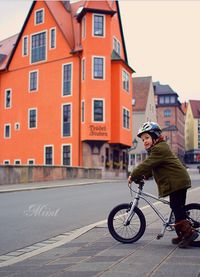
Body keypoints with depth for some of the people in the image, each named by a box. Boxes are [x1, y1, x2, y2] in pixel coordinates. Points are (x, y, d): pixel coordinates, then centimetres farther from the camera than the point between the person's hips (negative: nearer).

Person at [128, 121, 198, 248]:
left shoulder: (159, 148, -15)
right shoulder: (158, 148, 20)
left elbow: (146, 165, -19)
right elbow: (150, 167, 22)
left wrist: (133, 176, -12)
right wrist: (143, 176, 9)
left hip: (177, 182, -11)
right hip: (178, 181, 11)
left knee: (177, 208, -11)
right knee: (177, 208, 13)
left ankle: (188, 232, -8)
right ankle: (182, 235, 19)